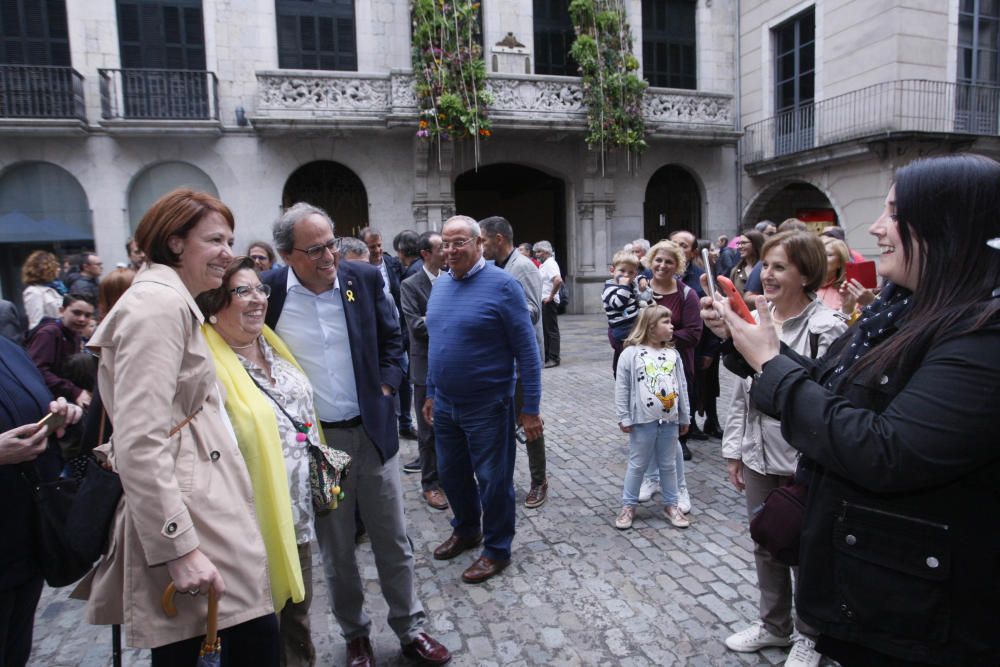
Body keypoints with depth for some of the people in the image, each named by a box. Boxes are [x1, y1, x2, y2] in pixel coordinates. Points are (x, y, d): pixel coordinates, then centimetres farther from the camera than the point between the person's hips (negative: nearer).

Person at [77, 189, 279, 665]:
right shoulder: (161, 304, -15)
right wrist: (178, 548, -22)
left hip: (199, 502, 10)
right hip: (182, 515, -10)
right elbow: (140, 445, -23)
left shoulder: (170, 301, 17)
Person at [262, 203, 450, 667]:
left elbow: (391, 339, 8)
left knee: (393, 540, 13)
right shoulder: (267, 292, -9)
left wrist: (386, 388, -2)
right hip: (313, 439, -1)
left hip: (372, 431, 1)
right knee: (335, 548, 15)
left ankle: (410, 629, 31)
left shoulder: (364, 278, -4)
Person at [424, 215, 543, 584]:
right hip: (445, 404, 7)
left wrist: (530, 407, -14)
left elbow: (527, 350, -14)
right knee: (451, 473, 20)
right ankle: (466, 529, 43)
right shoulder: (440, 285, 6)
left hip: (487, 406, -6)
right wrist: (431, 392, 16)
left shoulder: (502, 285, -14)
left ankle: (497, 549, 27)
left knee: (492, 480, 7)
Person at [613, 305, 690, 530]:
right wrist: (624, 418, -7)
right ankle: (628, 506, 22)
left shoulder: (673, 355, 3)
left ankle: (671, 505, 30)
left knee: (668, 465, 16)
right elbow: (622, 389, -7)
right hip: (643, 421, -4)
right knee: (637, 465, 8)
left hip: (669, 421, 4)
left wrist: (684, 417, 12)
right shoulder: (631, 354, -10)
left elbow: (681, 387, 9)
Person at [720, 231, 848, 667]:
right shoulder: (754, 319, 4)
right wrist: (734, 449, 9)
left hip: (804, 460, -5)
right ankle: (773, 624, 40)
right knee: (764, 545, 19)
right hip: (757, 454, 6)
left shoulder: (827, 326, -15)